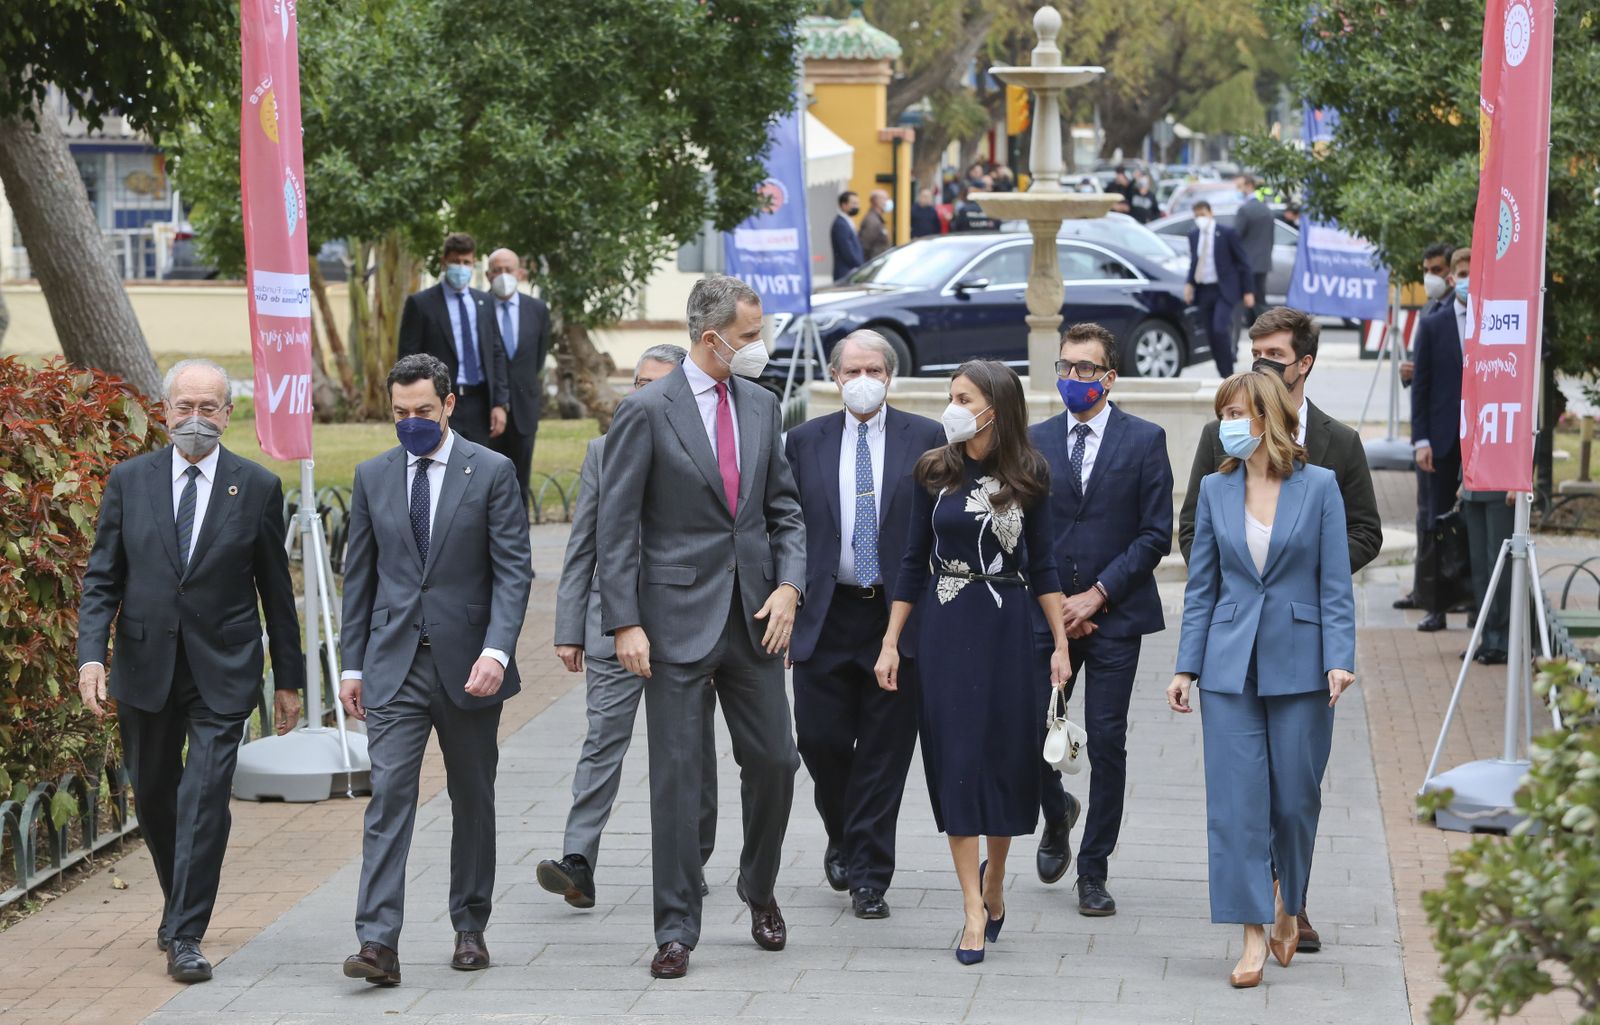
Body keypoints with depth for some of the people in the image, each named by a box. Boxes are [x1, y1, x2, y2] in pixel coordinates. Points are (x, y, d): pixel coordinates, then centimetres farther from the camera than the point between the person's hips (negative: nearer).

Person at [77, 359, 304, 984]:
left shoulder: (258, 488, 0)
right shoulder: (129, 481, 3)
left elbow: (276, 590, 5)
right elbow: (101, 580, 3)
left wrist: (288, 678, 7)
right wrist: (92, 656, -11)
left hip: (222, 673, -2)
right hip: (145, 668, 2)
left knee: (205, 800, -11)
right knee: (153, 799, 14)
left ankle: (186, 937, -6)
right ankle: (178, 902, 38)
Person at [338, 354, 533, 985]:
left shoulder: (491, 472, -3)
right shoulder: (372, 477, 7)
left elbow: (513, 571, -7)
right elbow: (359, 577, 11)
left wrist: (496, 651, -19)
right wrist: (352, 665, 8)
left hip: (467, 664, -1)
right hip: (394, 665, 1)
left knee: (473, 798, 10)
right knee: (388, 794, -10)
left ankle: (470, 928, 23)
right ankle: (378, 943, -16)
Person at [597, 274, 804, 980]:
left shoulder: (761, 405, 9)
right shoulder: (647, 412, -8)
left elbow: (784, 507, 15)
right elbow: (617, 527, -7)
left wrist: (789, 584, -1)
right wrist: (625, 623, -13)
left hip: (754, 616, 5)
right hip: (678, 618, -5)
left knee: (774, 761, 8)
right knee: (676, 775, -1)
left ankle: (760, 891, 32)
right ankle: (676, 930, 5)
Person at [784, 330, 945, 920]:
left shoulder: (925, 438, 4)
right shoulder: (805, 441, 8)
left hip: (900, 616, -1)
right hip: (826, 616, 2)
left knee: (884, 752, 0)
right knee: (820, 738, 0)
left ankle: (869, 876, 8)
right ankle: (844, 837, 28)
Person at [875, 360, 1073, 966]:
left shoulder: (1026, 476, -1)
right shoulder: (935, 472, 2)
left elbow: (1042, 565, 3)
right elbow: (915, 560, 6)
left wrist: (1061, 644, -1)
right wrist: (890, 643, 3)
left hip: (1006, 626, 0)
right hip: (945, 627, 0)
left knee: (1007, 756, 4)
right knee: (955, 759, -3)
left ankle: (993, 876, 30)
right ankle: (974, 908, -1)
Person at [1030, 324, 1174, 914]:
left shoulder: (1144, 441, 1)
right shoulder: (1035, 441, 8)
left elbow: (1156, 534, -3)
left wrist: (1098, 594, -10)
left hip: (1116, 616, -2)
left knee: (1107, 744, -2)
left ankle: (1093, 869, 8)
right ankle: (1056, 813, 28)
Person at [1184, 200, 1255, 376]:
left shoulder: (1226, 234, -6)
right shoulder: (1193, 236, 9)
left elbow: (1243, 262, -3)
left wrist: (1248, 291, -6)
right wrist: (1189, 284, -1)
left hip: (1224, 290, -5)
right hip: (1203, 291, 5)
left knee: (1219, 330, -20)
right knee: (1211, 335, 5)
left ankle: (1228, 374, -11)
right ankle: (1224, 375, 13)